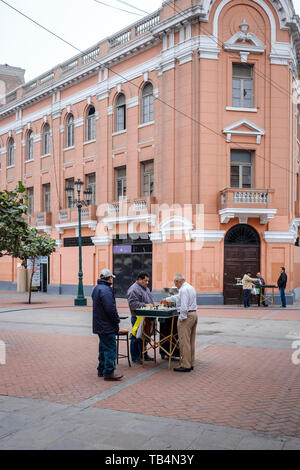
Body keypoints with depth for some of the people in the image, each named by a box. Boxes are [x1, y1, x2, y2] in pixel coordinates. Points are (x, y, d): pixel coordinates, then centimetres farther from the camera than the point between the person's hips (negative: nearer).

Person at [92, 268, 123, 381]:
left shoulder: (96, 288, 13)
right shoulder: (106, 290, -20)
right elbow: (110, 308, -25)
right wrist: (117, 320, -12)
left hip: (99, 325, 10)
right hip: (107, 326, -10)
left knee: (104, 347, 18)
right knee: (110, 348, -4)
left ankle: (101, 370, 26)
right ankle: (109, 373, -1)